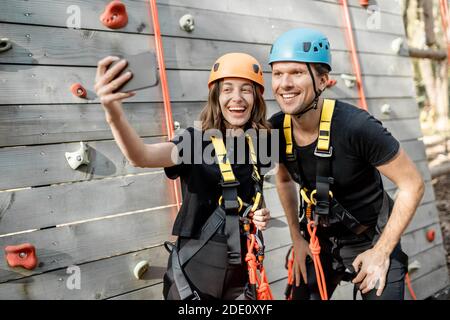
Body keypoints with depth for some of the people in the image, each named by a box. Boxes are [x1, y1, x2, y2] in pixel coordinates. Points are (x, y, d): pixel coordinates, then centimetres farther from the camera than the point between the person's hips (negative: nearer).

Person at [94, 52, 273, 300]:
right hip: (196, 266, -4)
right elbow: (142, 157, -33)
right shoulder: (196, 140, -13)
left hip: (242, 267, 4)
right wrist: (114, 114, -51)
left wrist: (261, 215, -2)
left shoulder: (257, 145, 1)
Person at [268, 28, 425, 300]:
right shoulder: (275, 130, -13)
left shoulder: (357, 126, -28)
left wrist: (381, 252, -15)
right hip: (318, 242, 4)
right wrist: (297, 239, 5)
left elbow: (412, 185, -18)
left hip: (372, 242, -3)